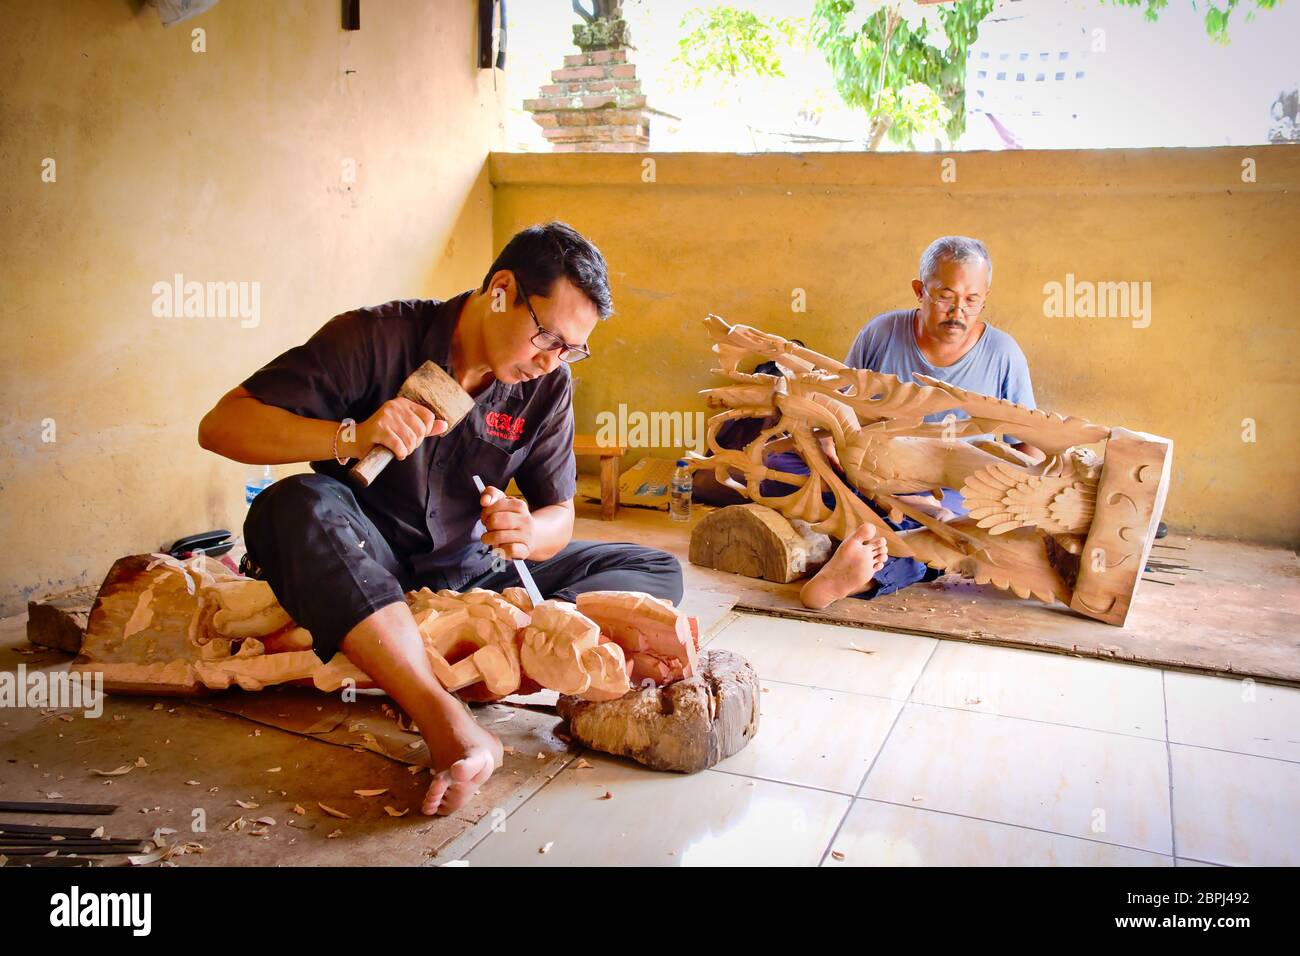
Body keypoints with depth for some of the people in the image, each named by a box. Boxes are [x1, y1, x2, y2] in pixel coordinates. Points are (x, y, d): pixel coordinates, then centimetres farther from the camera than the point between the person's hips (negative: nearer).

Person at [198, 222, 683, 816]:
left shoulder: (548, 384, -2)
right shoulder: (378, 338, -14)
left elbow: (559, 517, 1)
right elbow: (221, 425, -18)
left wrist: (526, 533, -23)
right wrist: (351, 437, -33)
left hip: (468, 575, 4)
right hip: (359, 575, -3)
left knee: (655, 572, -8)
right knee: (298, 505, -37)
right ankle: (448, 722, -44)